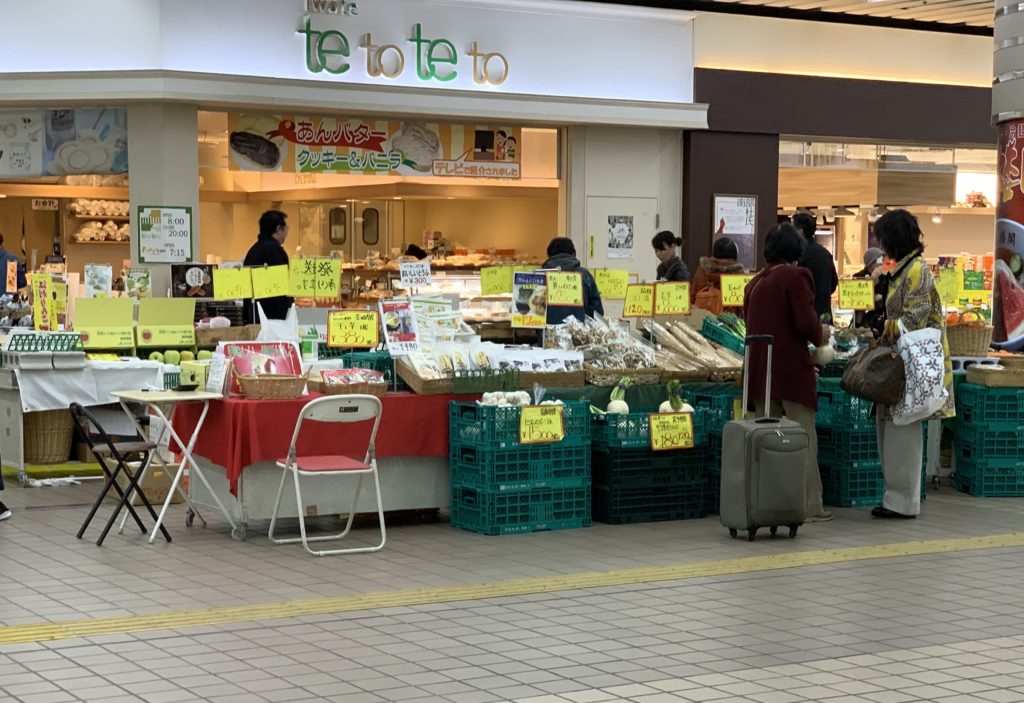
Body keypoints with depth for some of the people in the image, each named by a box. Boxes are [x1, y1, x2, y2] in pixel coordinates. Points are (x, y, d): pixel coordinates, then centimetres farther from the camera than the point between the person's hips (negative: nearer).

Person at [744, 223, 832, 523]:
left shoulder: (755, 282, 11)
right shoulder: (796, 277, -9)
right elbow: (806, 323, -18)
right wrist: (820, 335, 4)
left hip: (760, 369, 6)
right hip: (791, 368, -6)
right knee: (804, 439, 2)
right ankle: (810, 506, 3)